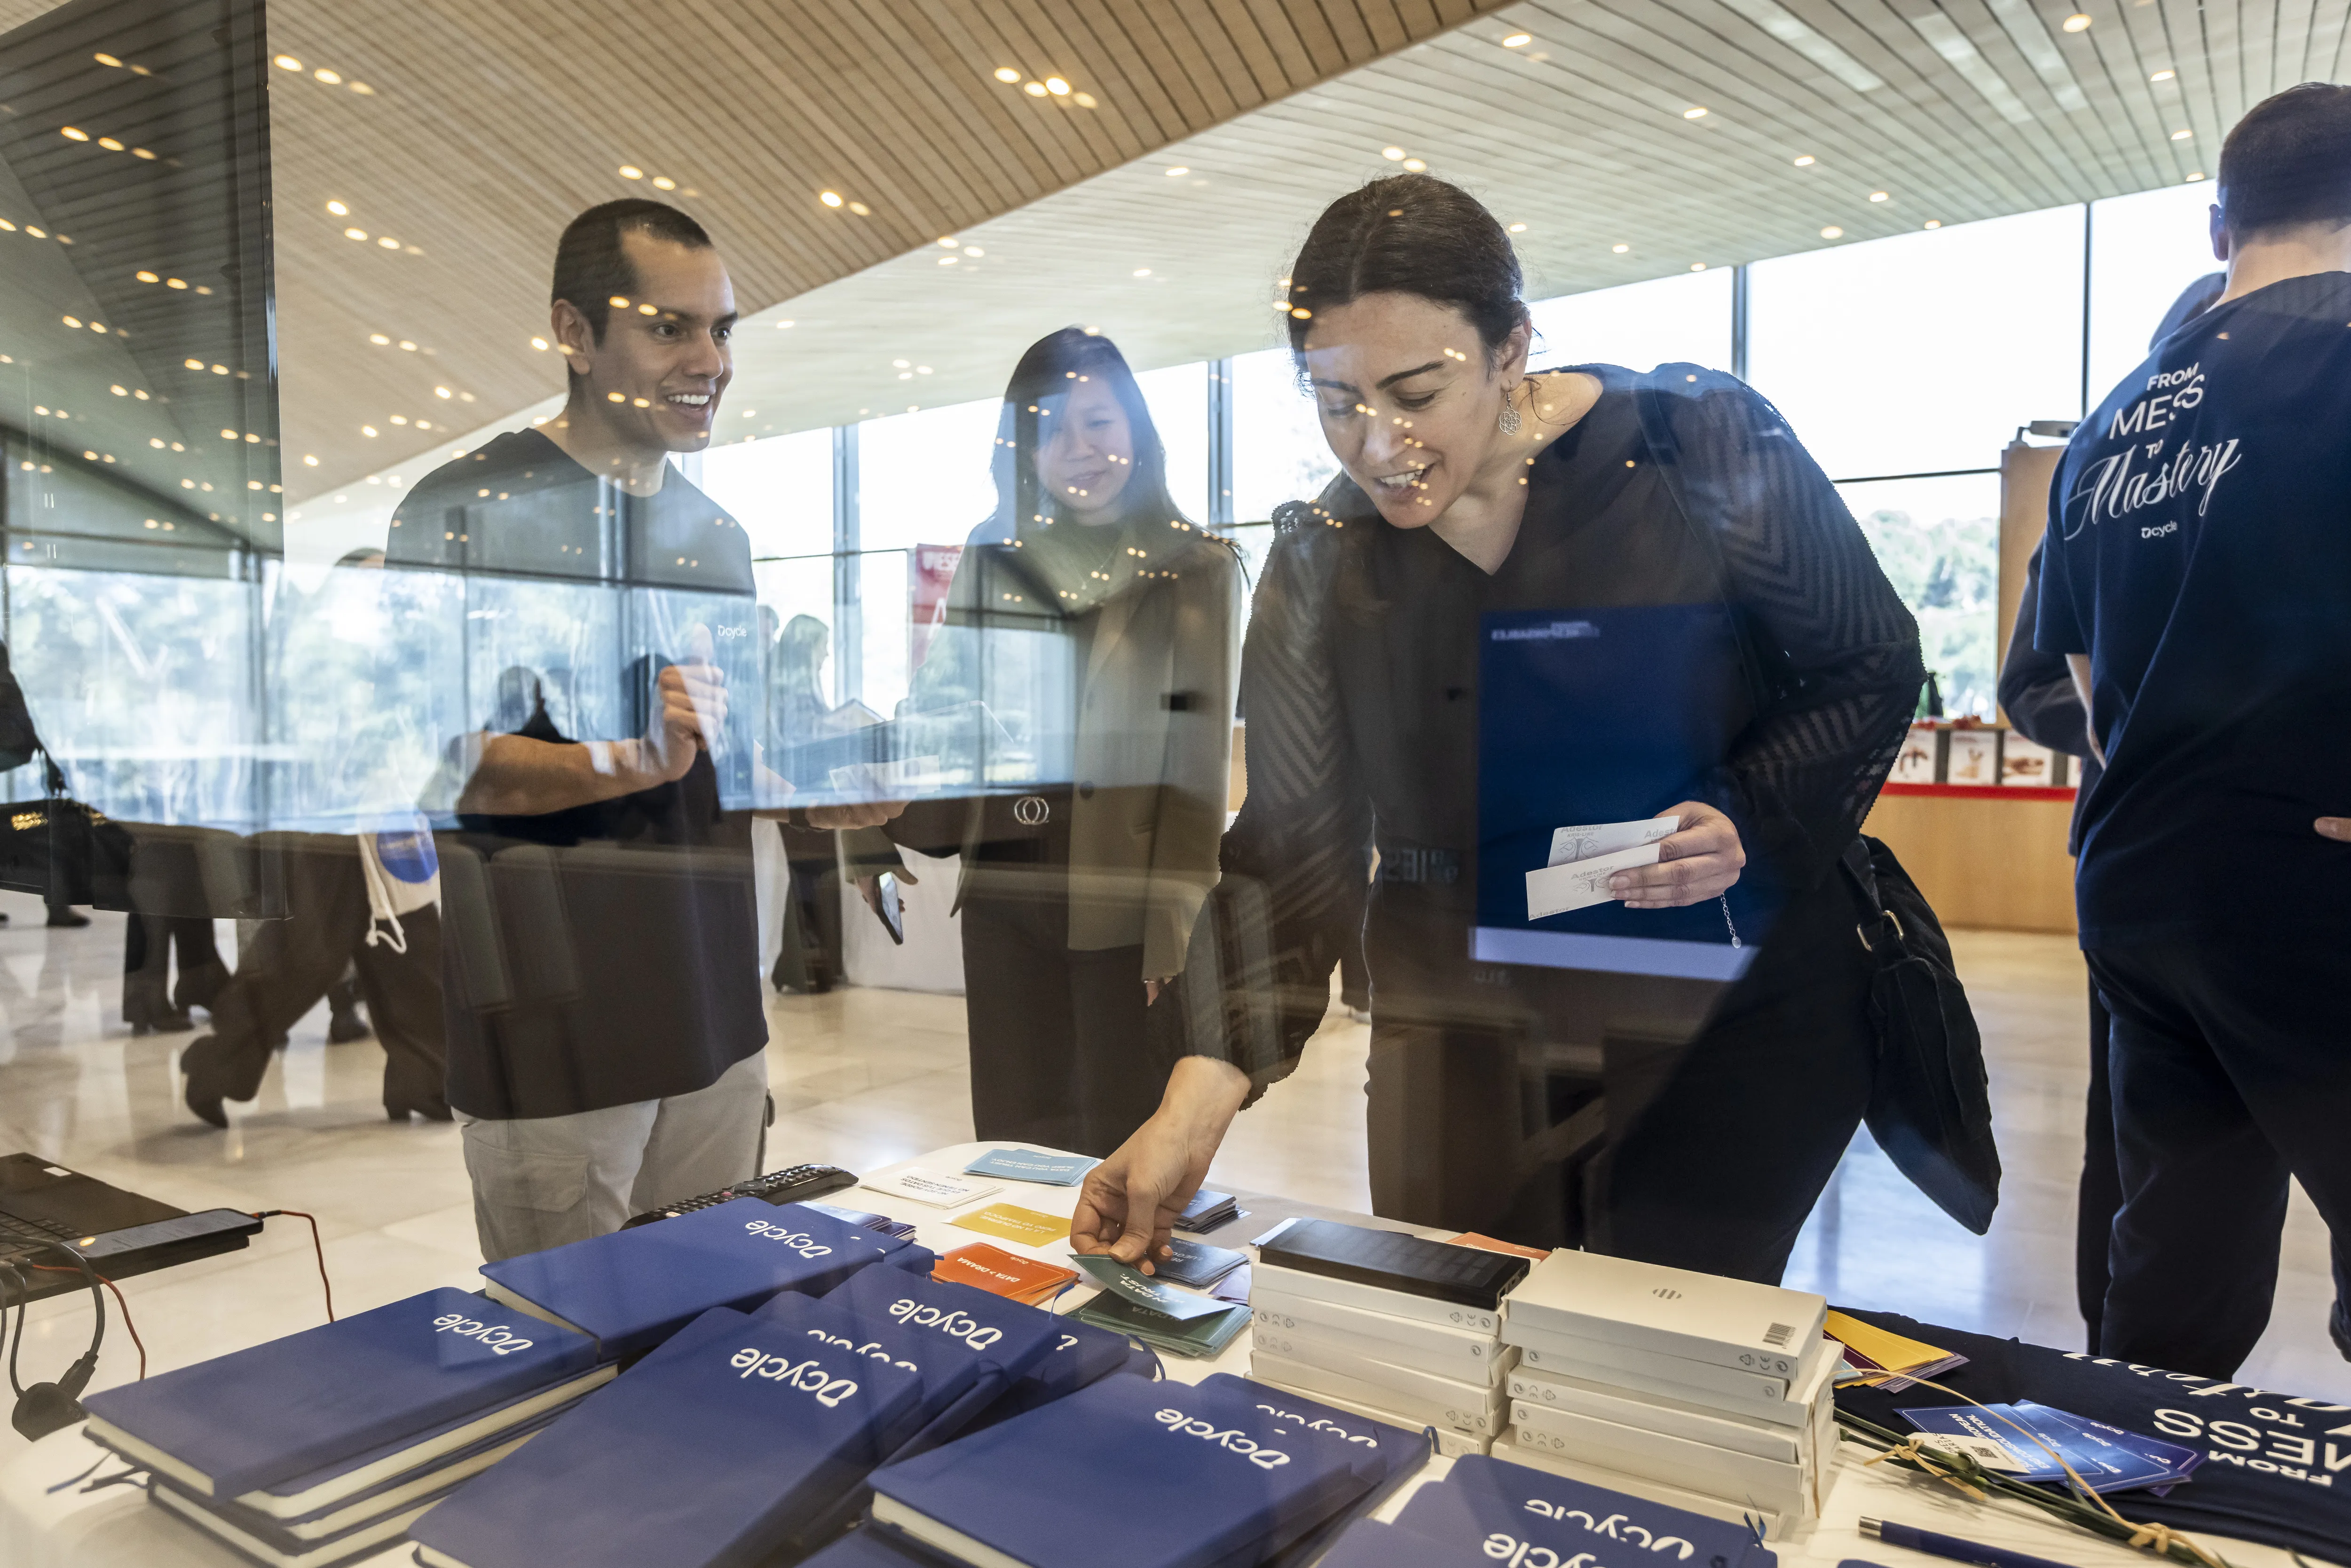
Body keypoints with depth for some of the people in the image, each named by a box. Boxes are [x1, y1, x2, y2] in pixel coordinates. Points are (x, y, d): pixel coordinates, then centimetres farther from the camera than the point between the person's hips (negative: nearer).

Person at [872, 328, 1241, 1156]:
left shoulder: (1195, 570, -1)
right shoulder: (992, 559, 10)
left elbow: (1200, 762, -5)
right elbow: (937, 701, 10)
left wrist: (1174, 928, -11)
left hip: (1124, 905, -3)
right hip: (1007, 893, 3)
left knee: (1127, 1149, 6)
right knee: (1015, 1140, 12)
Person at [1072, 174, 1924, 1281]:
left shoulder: (1702, 445, -12)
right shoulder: (1323, 563, -5)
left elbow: (1871, 668, -1)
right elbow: (1290, 852, -8)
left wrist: (1750, 825, -20)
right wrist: (1198, 1100, -20)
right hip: (1462, 1024, 3)